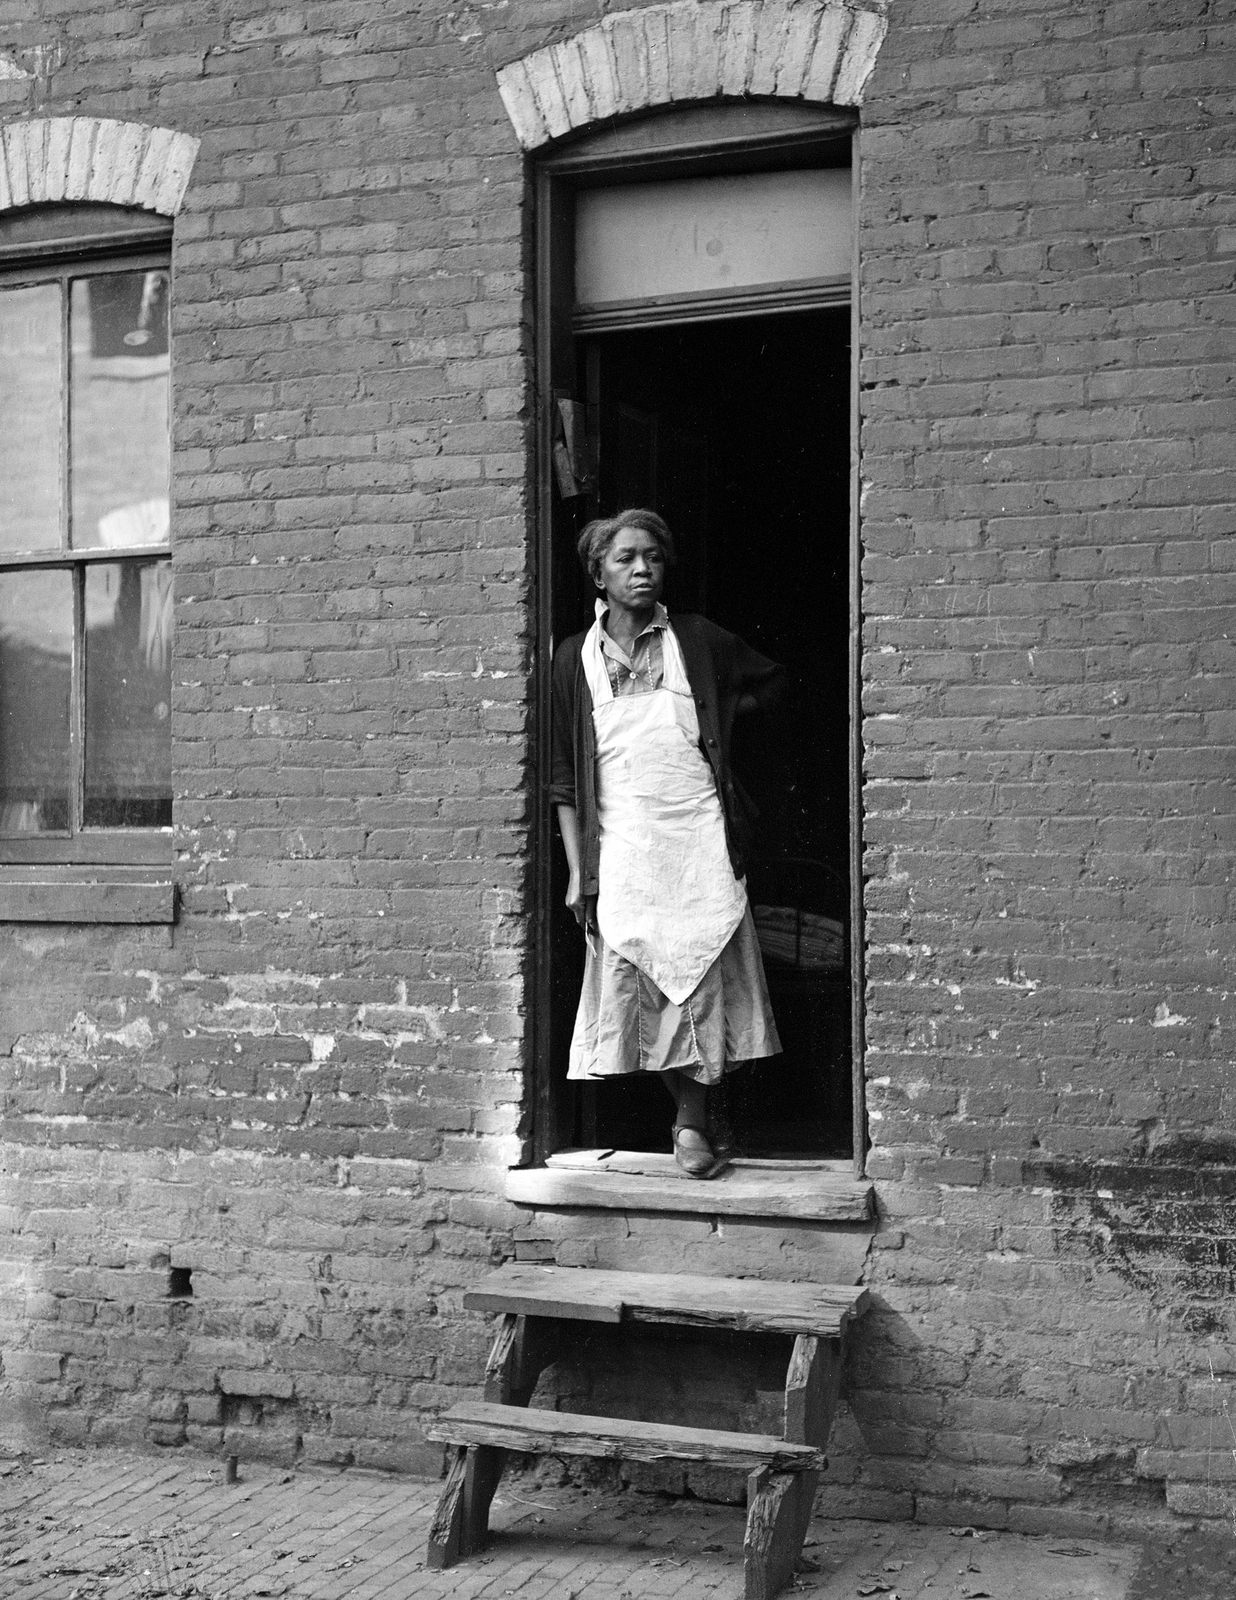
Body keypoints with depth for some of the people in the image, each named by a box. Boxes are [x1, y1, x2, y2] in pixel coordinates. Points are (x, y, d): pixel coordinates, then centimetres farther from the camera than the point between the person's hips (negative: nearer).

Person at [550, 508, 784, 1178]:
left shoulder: (696, 640, 4)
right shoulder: (576, 657, 5)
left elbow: (772, 681, 21)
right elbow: (566, 778, 5)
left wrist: (713, 719, 7)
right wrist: (577, 871, 0)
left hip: (701, 843, 0)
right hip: (622, 852, 0)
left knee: (703, 985, -2)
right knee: (639, 994, 1)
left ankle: (691, 1124, 10)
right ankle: (688, 1117, 18)